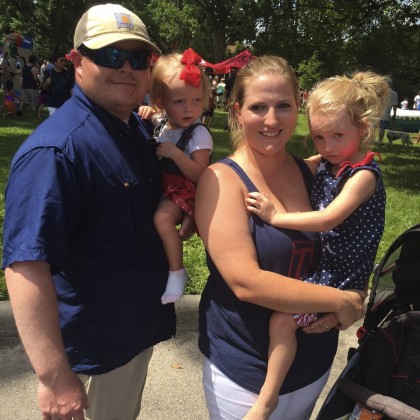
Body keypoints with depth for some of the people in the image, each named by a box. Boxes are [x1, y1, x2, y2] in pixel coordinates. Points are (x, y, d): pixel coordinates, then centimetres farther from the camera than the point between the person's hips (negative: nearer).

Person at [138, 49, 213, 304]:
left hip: (184, 190, -8)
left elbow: (200, 176, -21)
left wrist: (175, 153, -30)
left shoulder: (199, 134, -17)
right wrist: (146, 115, 2)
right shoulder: (161, 123, 3)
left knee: (163, 216, -31)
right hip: (161, 187, 8)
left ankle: (177, 272, -16)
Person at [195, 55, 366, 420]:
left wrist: (335, 311, -10)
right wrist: (340, 301, -18)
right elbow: (245, 282, -25)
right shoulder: (222, 180, -17)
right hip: (245, 372, -4)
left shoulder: (313, 172, -2)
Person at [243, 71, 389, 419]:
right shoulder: (324, 163, 4)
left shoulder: (364, 174, -19)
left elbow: (328, 219, -29)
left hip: (340, 273, -9)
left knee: (283, 318, -18)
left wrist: (276, 217, -28)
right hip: (318, 260, 9)